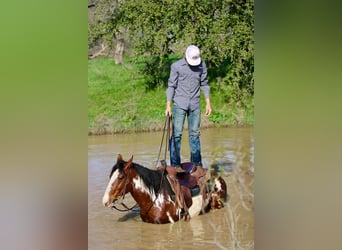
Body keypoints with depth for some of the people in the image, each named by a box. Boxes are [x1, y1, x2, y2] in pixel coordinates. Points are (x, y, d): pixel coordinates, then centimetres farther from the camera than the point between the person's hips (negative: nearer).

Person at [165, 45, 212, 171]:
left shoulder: (202, 65, 3)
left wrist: (208, 103, 7)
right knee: (177, 133, -5)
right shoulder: (176, 66, -6)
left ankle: (197, 163, 13)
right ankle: (175, 164, 0)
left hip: (195, 104, 3)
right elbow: (171, 86, -3)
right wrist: (168, 105, -7)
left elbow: (204, 84, 10)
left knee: (194, 133, 7)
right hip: (180, 104, -3)